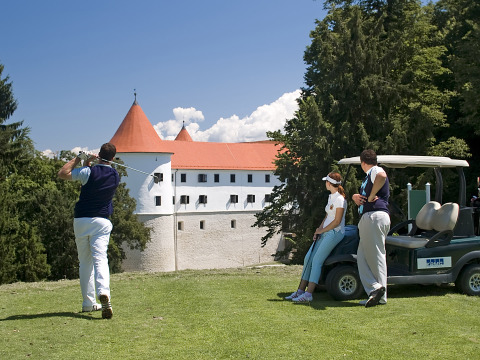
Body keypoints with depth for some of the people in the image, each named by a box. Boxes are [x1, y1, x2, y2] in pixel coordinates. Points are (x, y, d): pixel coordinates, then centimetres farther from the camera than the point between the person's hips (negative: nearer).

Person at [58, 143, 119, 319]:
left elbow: (62, 173, -7)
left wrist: (78, 158, -1)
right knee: (100, 259, -10)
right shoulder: (115, 176, 5)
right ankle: (103, 292, -36)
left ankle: (88, 303, 12)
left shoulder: (89, 172, -9)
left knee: (85, 262, 10)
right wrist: (87, 165, 14)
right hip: (101, 222, 1)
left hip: (81, 220, -1)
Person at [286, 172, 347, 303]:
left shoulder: (340, 199, -14)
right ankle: (300, 291, 6)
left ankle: (308, 295, -18)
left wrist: (321, 230, -8)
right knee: (308, 259, 3)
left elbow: (337, 221, -16)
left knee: (316, 261, -17)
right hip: (325, 232, 9)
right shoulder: (331, 197, 16)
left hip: (335, 233, -9)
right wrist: (318, 230, 7)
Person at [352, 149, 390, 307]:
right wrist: (356, 197, 7)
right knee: (362, 256, 6)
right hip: (367, 218, 10)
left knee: (375, 256, -9)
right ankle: (374, 291, 2)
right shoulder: (369, 176, 29)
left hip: (375, 216, -10)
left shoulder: (375, 170, -2)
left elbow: (382, 176, -29)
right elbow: (364, 202, 30)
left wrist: (371, 196, -19)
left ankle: (379, 292, -8)